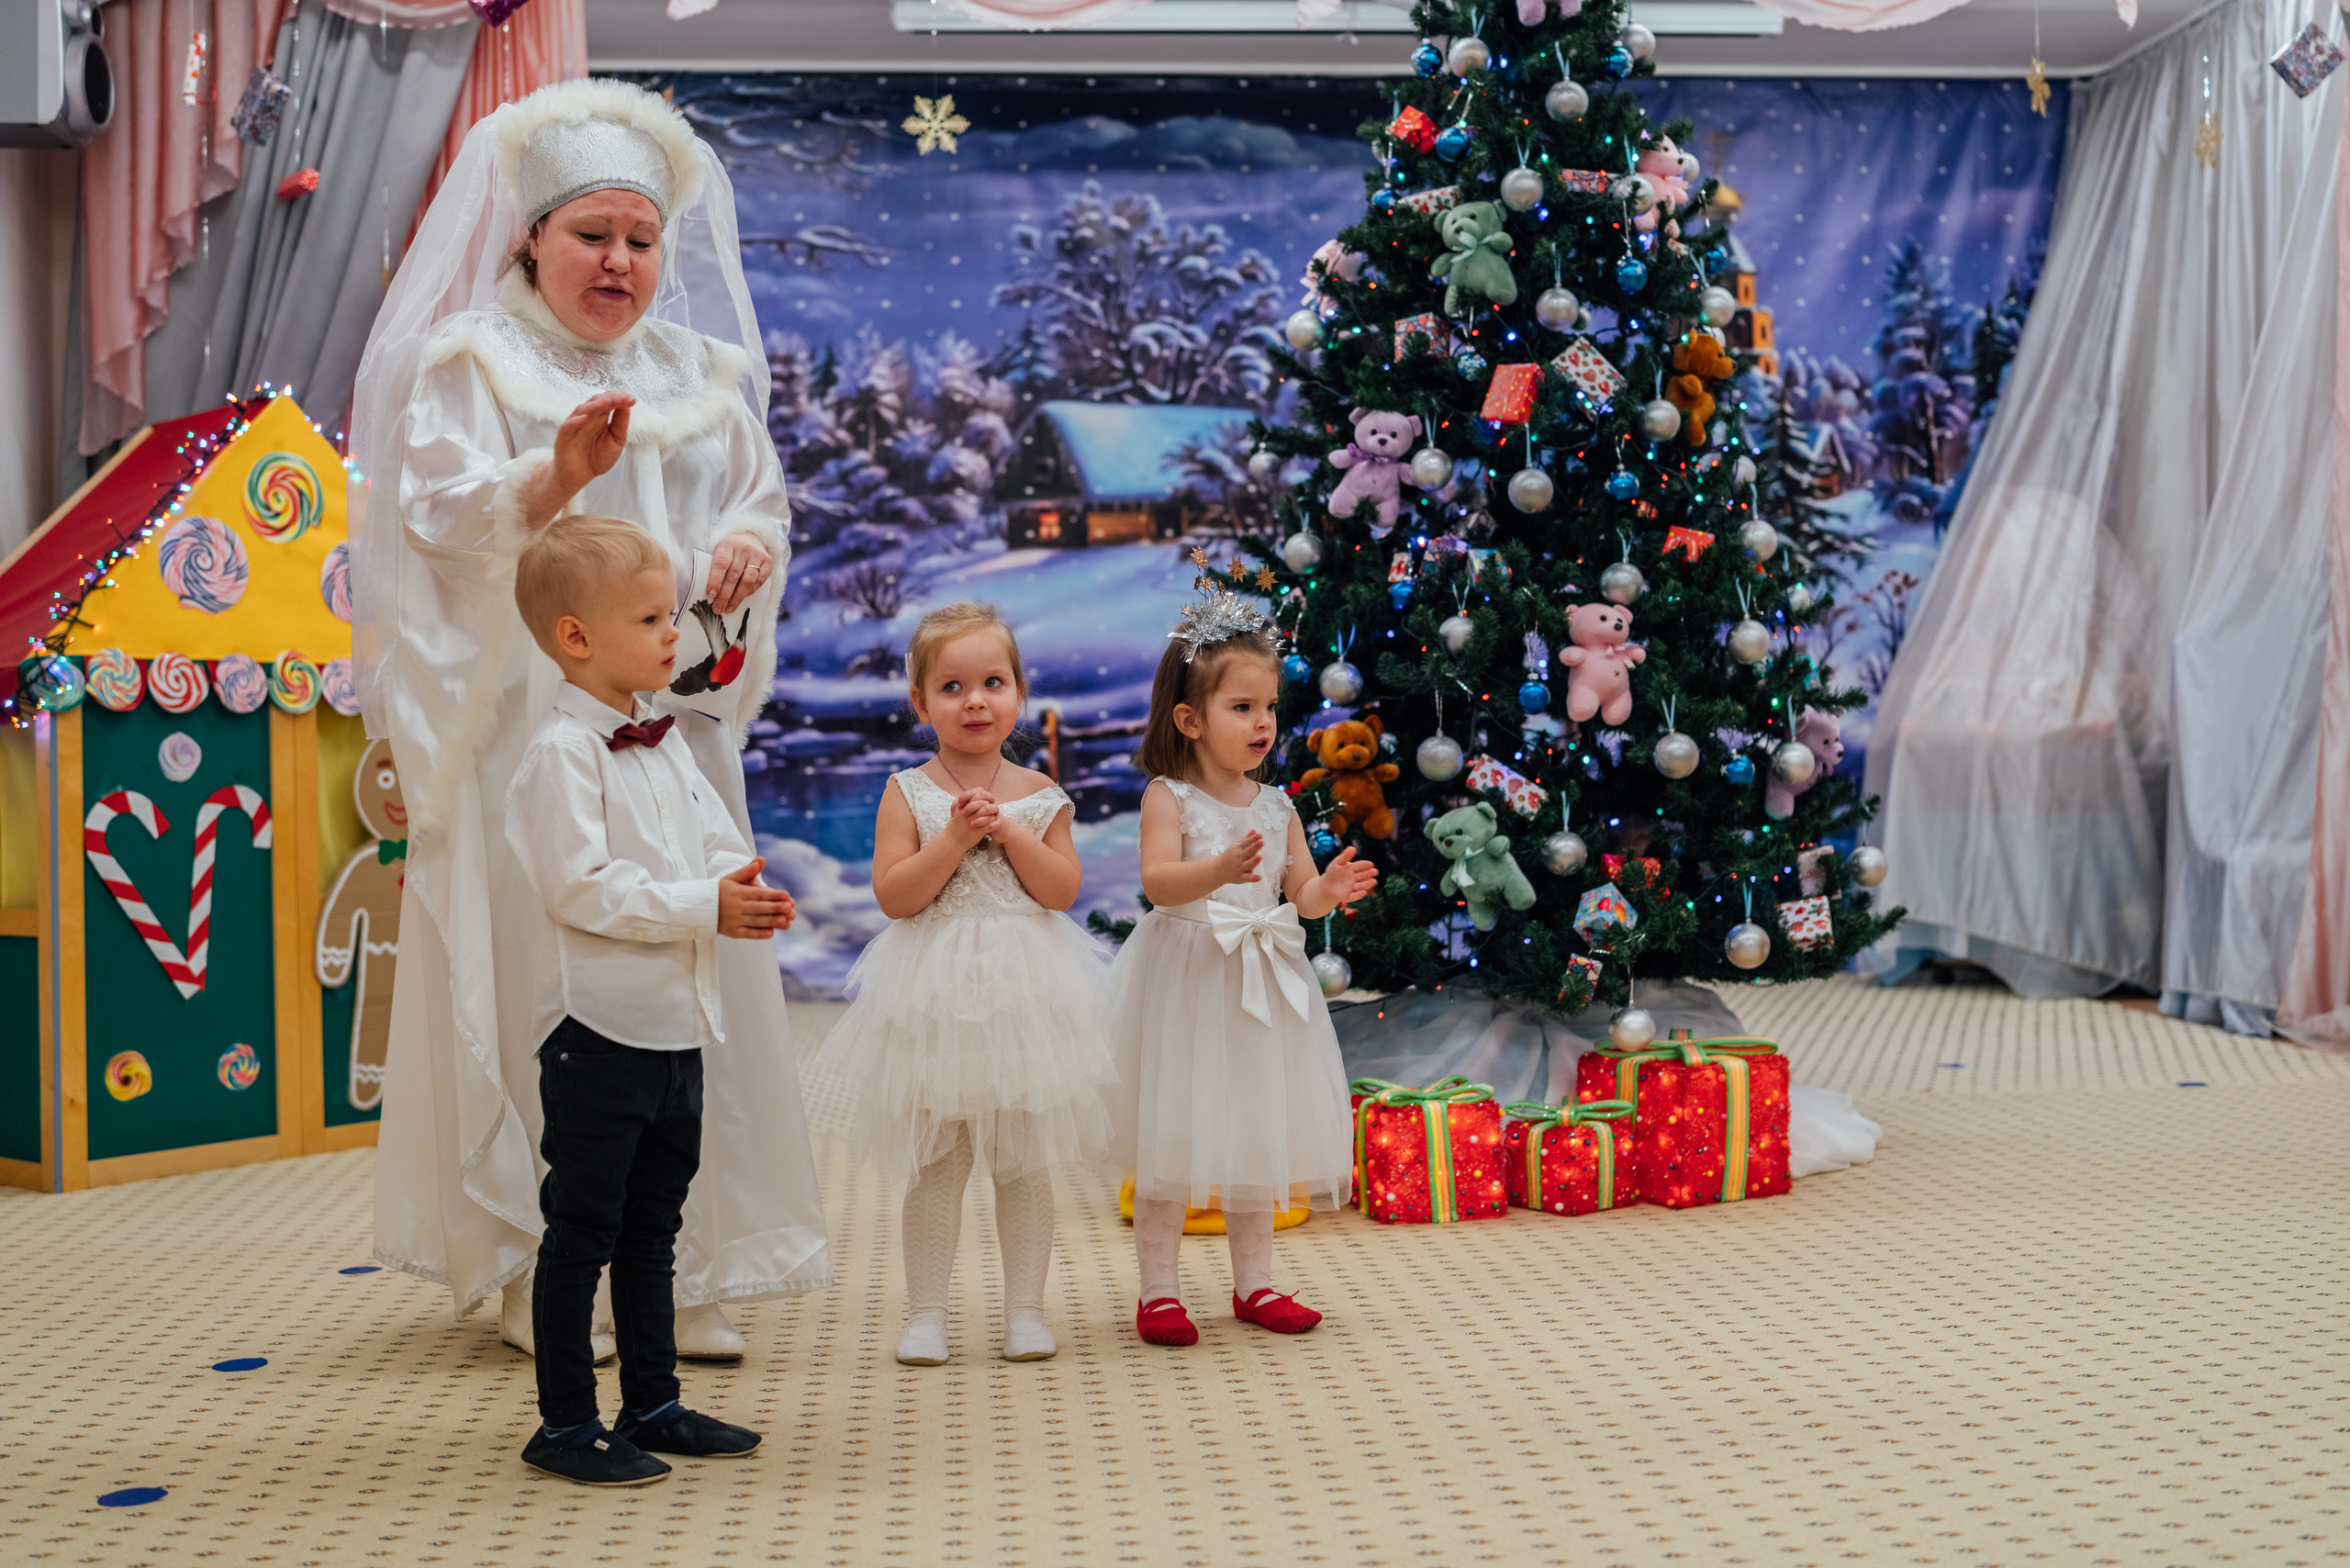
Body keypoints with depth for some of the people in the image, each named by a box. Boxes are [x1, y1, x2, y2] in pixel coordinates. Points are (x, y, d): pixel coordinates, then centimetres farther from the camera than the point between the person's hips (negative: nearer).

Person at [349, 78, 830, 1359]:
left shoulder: (697, 369, 17)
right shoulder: (470, 359, 2)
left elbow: (759, 500, 14)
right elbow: (443, 511, -11)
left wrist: (747, 547, -9)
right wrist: (556, 475, -29)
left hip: (671, 714, 5)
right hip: (530, 713, -4)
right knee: (537, 973, -4)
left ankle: (680, 1265, 11)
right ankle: (533, 1267, 7)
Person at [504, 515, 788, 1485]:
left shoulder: (666, 744, 13)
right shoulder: (562, 753, -14)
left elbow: (717, 845, 15)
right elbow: (581, 888, -21)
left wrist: (745, 896, -7)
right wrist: (704, 905, -21)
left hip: (679, 1025, 9)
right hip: (601, 1030, -8)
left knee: (652, 1228, 17)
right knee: (582, 1230, 2)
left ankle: (653, 1405, 28)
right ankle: (565, 1424, 12)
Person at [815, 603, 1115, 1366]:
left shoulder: (1038, 794, 4)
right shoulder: (908, 793, -2)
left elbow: (1063, 889, -5)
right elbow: (894, 895, -10)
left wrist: (1008, 832, -14)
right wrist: (955, 838, -18)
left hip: (1024, 992, 2)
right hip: (933, 998, -1)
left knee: (1024, 1160, 8)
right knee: (935, 1163, 5)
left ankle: (1025, 1308, 19)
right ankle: (925, 1311, 16)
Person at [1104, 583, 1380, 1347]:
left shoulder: (1277, 806, 7)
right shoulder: (1169, 796, -9)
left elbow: (1302, 895, 5)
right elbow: (1158, 882, -23)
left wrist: (1329, 889, -17)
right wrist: (1219, 871, -41)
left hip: (1261, 983, 5)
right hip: (1185, 978, -5)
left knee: (1259, 1132, 12)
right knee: (1173, 1137, 0)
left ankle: (1254, 1282, 24)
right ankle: (1158, 1289, 11)